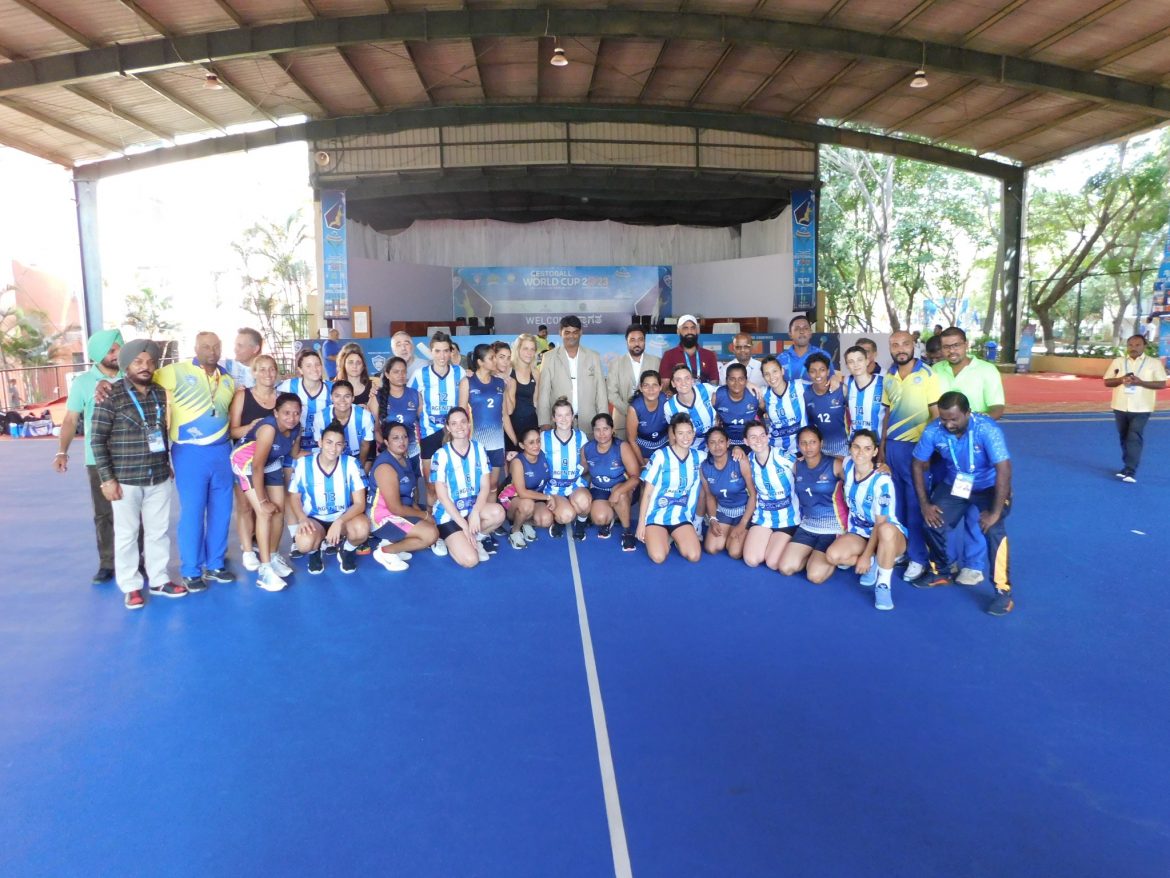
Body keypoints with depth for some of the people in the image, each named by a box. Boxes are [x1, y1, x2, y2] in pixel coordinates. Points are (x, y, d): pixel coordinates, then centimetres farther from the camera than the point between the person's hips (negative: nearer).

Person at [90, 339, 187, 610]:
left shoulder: (161, 394, 5)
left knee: (158, 531, 12)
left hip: (159, 479, 4)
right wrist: (107, 478, -11)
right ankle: (130, 587, 19)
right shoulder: (112, 395, -9)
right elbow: (97, 439, -8)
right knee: (127, 534, 7)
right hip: (125, 480, -4)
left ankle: (159, 580, 25)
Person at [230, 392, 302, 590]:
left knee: (279, 510, 5)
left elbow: (295, 454, 4)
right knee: (264, 512, -16)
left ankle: (273, 556, 24)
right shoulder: (268, 428, -35)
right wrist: (262, 501, -26)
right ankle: (264, 569, -14)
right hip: (247, 463, -7)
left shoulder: (296, 428, -15)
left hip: (272, 463, 7)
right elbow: (257, 466, -31)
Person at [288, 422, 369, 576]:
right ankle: (315, 551, 9)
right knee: (305, 543, -34)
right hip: (314, 519, 0)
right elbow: (294, 496, 2)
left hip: (345, 518, 0)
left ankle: (347, 549, 4)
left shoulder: (351, 464, -13)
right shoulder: (303, 464, -11)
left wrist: (339, 522, -30)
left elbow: (360, 503, -14)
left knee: (362, 528, -34)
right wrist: (302, 518, -19)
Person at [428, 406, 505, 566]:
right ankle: (447, 539, 9)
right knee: (470, 560, -22)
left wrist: (475, 512, -20)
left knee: (498, 512, -30)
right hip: (449, 514, -4)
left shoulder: (479, 449, 1)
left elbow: (485, 486, -2)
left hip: (472, 508, 4)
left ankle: (474, 538, -2)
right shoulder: (441, 455, -10)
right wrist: (464, 525, -16)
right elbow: (442, 496, -12)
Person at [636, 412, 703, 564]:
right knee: (658, 557, -24)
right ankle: (664, 537, 11)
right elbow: (647, 492, -6)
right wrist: (641, 523, -7)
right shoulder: (660, 456, -10)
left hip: (681, 516, 3)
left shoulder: (698, 457, 2)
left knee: (694, 556, -19)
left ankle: (674, 538, 13)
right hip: (656, 514, -3)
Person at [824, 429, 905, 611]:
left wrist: (866, 555, -19)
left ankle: (883, 584, -24)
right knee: (833, 555, -25)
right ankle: (875, 564, 3)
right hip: (859, 533, 5)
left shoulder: (882, 481, -22)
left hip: (890, 535, -5)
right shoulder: (848, 465, -6)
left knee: (886, 530, -42)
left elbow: (880, 523, -20)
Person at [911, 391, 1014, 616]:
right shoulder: (933, 431, -21)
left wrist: (996, 512, -33)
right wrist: (924, 503, -9)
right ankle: (940, 573, 23)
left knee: (993, 529, -25)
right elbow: (919, 465, -7)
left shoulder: (987, 429, -32)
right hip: (954, 484, 4)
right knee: (933, 523, -6)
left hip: (989, 486, -4)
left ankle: (1003, 591, -9)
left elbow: (1004, 469, -35)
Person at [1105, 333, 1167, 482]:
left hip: (1141, 409, -4)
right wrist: (1121, 380, -13)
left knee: (1135, 438, -12)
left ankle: (1131, 471, -13)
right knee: (1124, 438, 12)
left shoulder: (1154, 363, -1)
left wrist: (1140, 382, -18)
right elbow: (1107, 381, 7)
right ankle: (1127, 467, 25)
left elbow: (1162, 384, -4)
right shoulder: (1118, 362, 7)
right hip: (1120, 407, 4)